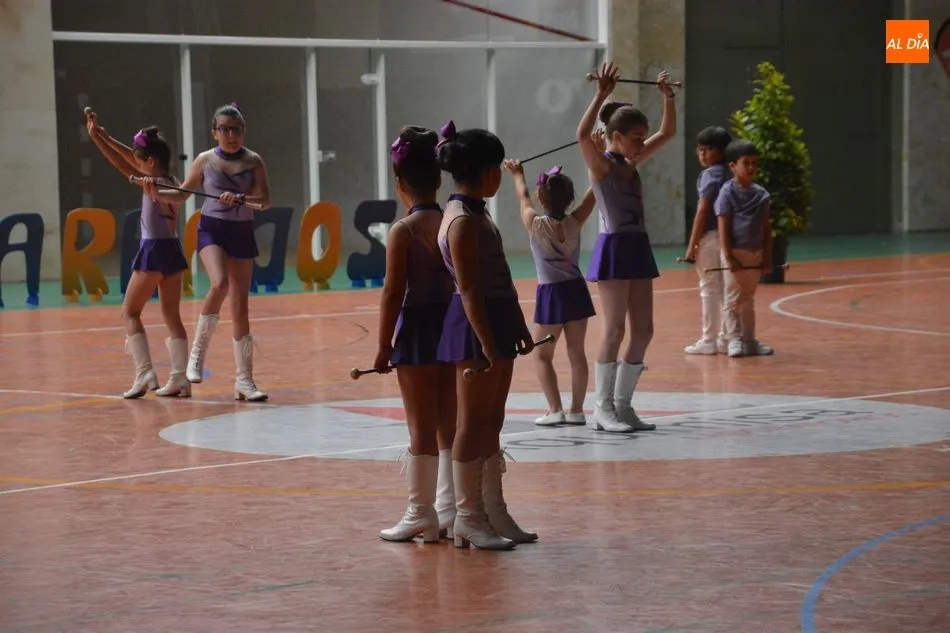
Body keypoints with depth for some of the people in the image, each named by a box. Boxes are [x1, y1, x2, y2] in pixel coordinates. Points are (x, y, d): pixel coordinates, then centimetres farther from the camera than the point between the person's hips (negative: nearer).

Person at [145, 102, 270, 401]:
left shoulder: (253, 161, -1)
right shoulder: (205, 160, -1)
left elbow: (265, 200, -11)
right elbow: (182, 194, 9)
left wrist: (241, 198, -29)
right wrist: (157, 194, -9)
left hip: (242, 233, 2)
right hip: (211, 230, -2)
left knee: (240, 306, 2)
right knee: (220, 284, -30)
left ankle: (244, 379, 8)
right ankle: (198, 352, -13)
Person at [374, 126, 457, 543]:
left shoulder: (403, 232, -13)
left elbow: (393, 293, -14)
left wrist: (384, 346, -7)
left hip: (418, 330, -5)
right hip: (455, 325, 5)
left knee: (421, 428, 2)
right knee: (449, 426, 13)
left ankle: (421, 515, 7)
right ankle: (449, 512, 18)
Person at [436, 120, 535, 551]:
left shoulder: (478, 214, 15)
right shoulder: (462, 222, -15)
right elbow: (470, 289, -20)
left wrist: (518, 327, 21)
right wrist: (486, 342, -23)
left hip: (496, 324, 10)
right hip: (475, 326, -10)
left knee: (491, 423, 13)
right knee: (474, 424, -4)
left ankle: (493, 512, 19)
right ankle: (467, 518, 1)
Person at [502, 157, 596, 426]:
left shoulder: (535, 225, -9)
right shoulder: (574, 223, -5)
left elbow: (523, 197, 9)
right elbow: (593, 193, 2)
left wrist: (518, 175, 28)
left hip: (551, 294, -3)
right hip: (576, 291, 3)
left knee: (542, 354, 4)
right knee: (576, 351, 8)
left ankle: (555, 409, -6)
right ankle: (576, 409, 10)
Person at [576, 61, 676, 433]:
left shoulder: (632, 162, 13)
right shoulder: (600, 163, -8)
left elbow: (667, 133, 21)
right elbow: (582, 134, -29)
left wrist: (667, 96, 10)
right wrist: (602, 95, -30)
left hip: (638, 249, 8)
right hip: (614, 249, -8)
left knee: (643, 331, 6)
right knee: (614, 331, -6)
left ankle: (623, 405, 14)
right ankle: (603, 409, 1)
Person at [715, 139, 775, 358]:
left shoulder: (761, 194, 6)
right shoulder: (728, 192, -9)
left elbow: (766, 227, 10)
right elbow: (723, 227, -12)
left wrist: (767, 256, 6)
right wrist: (729, 257, -17)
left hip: (755, 253, 5)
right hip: (735, 252, -5)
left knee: (748, 299, 13)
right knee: (733, 299, -1)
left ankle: (749, 341, 18)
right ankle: (734, 339, 3)